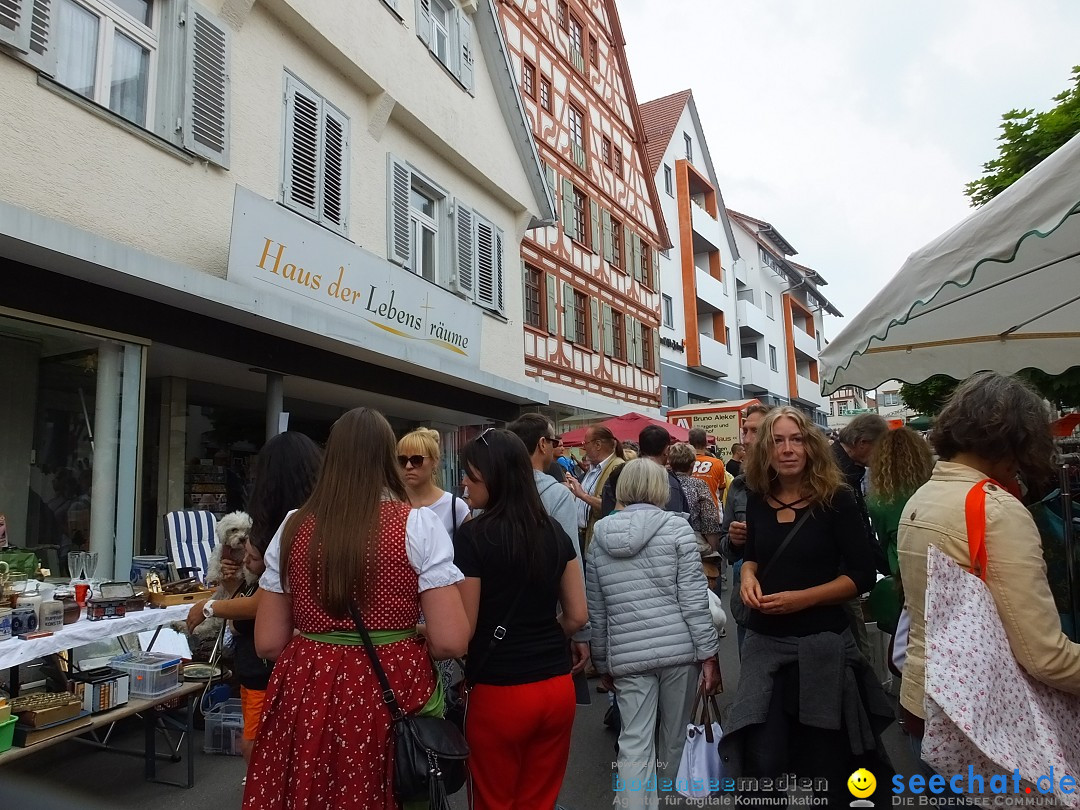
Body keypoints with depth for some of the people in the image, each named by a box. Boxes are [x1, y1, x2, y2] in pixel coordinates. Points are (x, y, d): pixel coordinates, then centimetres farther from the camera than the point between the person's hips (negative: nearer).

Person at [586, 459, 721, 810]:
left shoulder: (599, 536, 6)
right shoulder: (677, 527, -3)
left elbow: (596, 611, 9)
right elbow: (694, 599, -8)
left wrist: (603, 662, 18)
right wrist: (709, 653, -3)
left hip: (627, 655, 2)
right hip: (679, 648, -1)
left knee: (634, 744, 6)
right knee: (675, 738, 16)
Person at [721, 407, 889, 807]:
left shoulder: (836, 499, -10)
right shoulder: (757, 499, 2)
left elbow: (863, 574, -8)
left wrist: (803, 597, -19)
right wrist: (748, 575, -5)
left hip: (821, 643, -3)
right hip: (764, 642, 3)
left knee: (822, 767, 14)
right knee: (761, 766, 2)